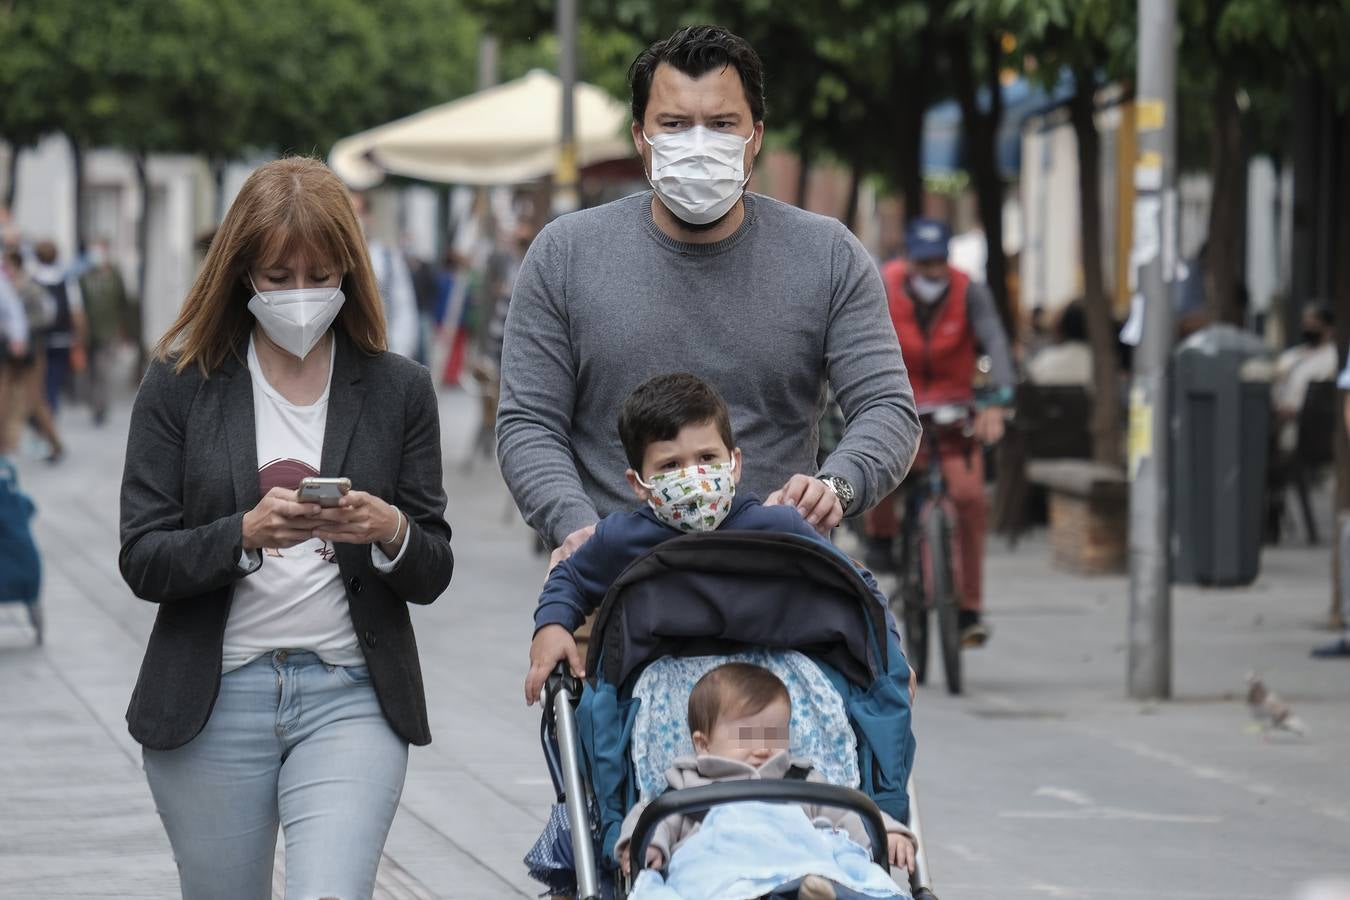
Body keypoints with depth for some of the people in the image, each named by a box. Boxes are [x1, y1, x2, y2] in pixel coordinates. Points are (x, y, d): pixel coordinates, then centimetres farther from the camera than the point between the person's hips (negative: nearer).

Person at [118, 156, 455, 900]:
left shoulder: (397, 389, 5)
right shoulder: (180, 385, 2)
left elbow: (432, 574, 6)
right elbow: (142, 561, -4)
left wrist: (389, 530, -17)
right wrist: (246, 532, -22)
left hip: (351, 699, -1)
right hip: (212, 700, 1)